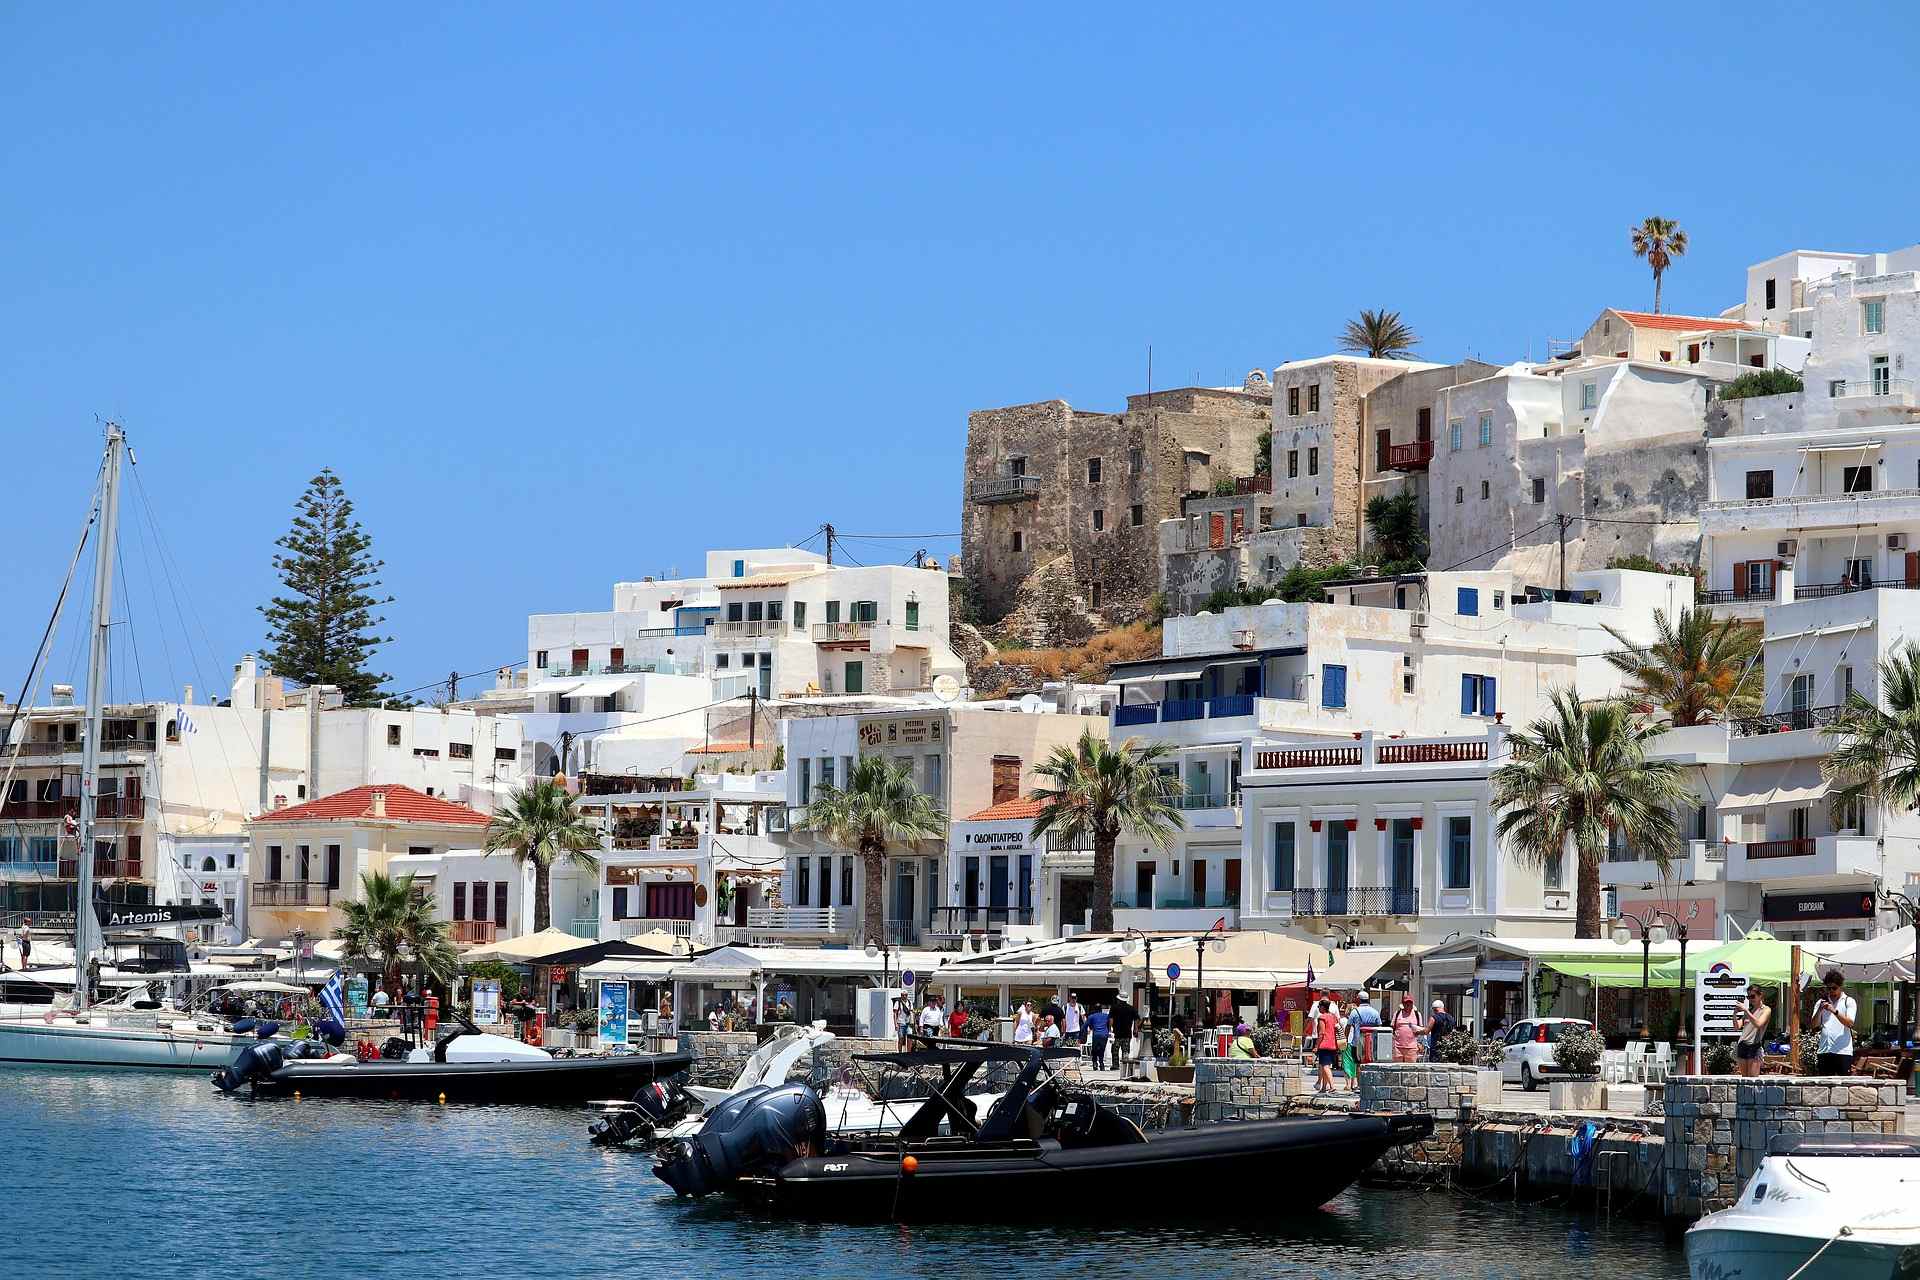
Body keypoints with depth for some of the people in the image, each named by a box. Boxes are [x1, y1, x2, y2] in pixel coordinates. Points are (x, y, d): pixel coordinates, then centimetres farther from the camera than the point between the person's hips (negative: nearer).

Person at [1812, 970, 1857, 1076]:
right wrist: (1820, 1010, -10)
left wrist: (1834, 1011, -21)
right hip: (1825, 1051, 4)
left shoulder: (1849, 1002, 5)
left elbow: (1849, 1023, -10)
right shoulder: (1821, 1002, 16)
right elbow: (1815, 1025, 7)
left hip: (1843, 1051, -4)